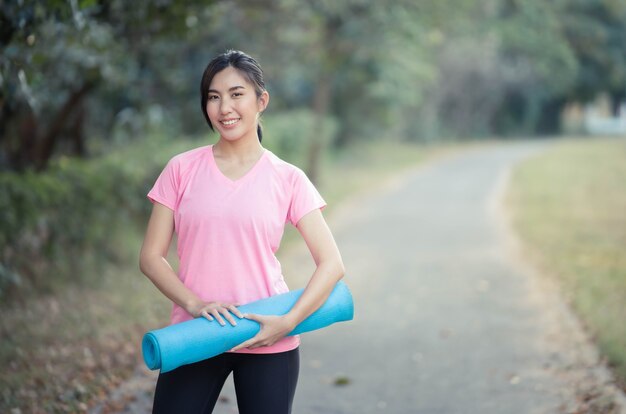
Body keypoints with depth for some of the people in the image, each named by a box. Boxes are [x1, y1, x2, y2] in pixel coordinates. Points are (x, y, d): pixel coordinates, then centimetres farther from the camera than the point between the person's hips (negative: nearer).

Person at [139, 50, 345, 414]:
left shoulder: (287, 179, -1)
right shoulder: (183, 170, 2)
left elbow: (332, 264, -4)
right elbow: (151, 257, 0)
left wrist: (288, 322, -17)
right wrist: (195, 304, -15)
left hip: (267, 343, -1)